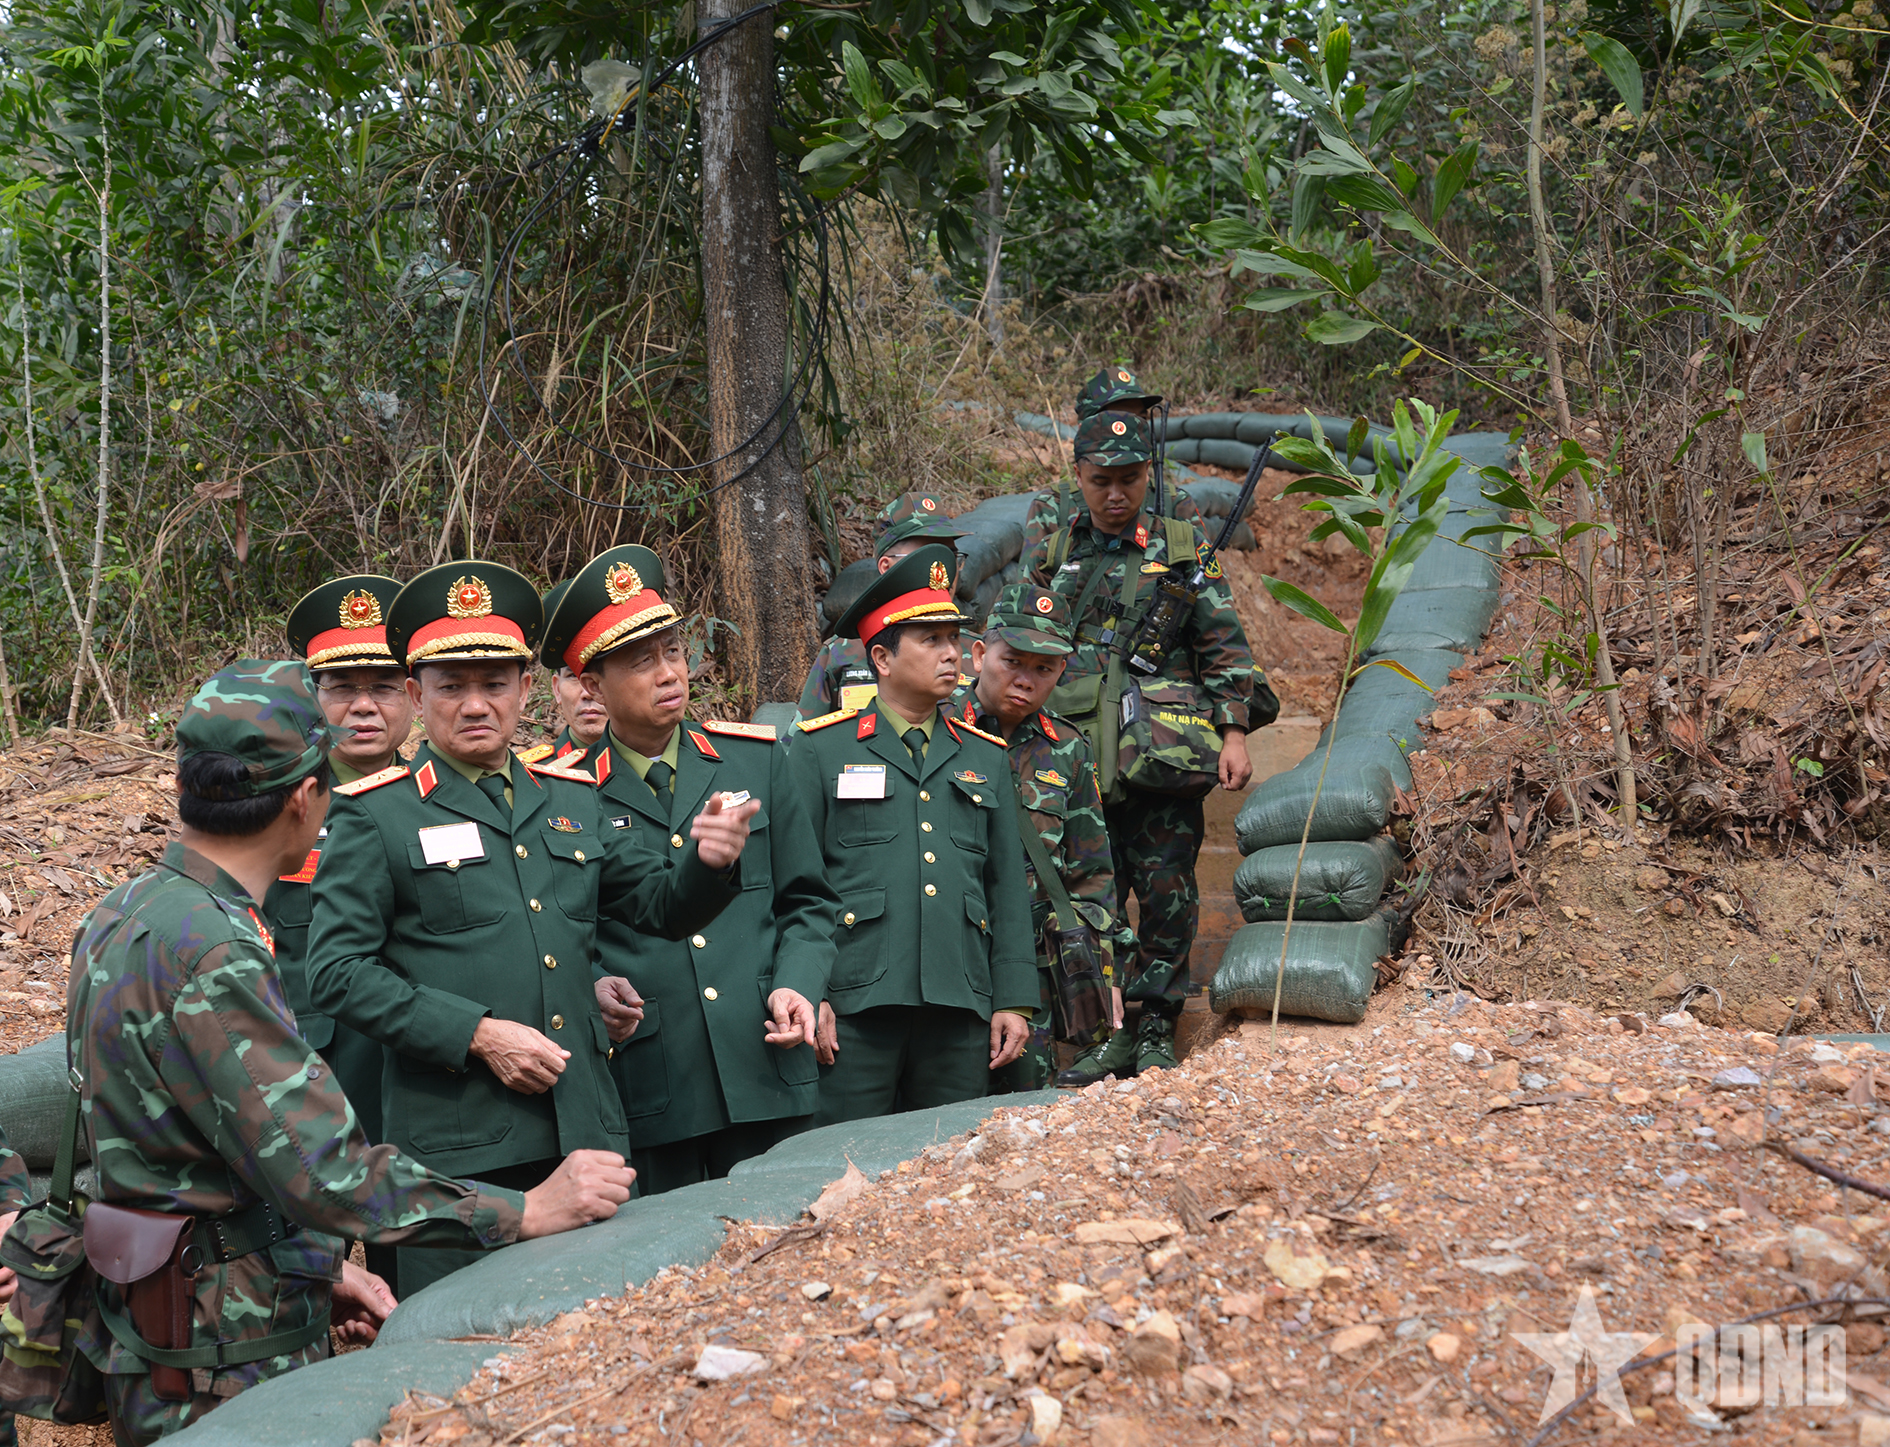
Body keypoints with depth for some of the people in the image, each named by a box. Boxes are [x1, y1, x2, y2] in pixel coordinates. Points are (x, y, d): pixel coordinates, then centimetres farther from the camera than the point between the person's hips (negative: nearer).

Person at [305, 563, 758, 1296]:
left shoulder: (573, 798, 14)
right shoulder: (375, 815, -1)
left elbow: (659, 907, 20)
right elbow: (337, 972, -7)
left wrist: (708, 862, -3)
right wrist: (477, 1034, -15)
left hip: (587, 1129, 5)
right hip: (457, 1148, -4)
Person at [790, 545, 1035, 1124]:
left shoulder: (985, 758, 16)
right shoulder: (821, 749, 5)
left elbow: (1008, 889, 14)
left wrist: (1014, 1000, 7)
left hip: (960, 1011, 4)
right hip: (854, 1008, -3)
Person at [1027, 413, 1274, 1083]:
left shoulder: (1185, 549, 7)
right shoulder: (1049, 557, 11)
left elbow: (1225, 647, 6)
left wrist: (1234, 735, -2)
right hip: (1077, 759, 2)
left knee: (1167, 894, 0)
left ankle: (1155, 1031, 12)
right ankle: (1110, 1033, 13)